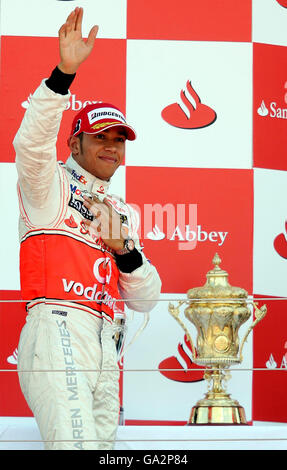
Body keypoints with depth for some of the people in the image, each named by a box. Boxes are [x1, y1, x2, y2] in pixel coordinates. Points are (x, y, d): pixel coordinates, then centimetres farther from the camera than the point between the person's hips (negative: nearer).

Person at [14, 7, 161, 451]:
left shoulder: (124, 213, 28)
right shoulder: (51, 183, 13)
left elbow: (144, 300, 22)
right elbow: (32, 142, -12)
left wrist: (123, 250, 3)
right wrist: (64, 73, -22)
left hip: (103, 343, 7)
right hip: (57, 328, -6)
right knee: (77, 446, -24)